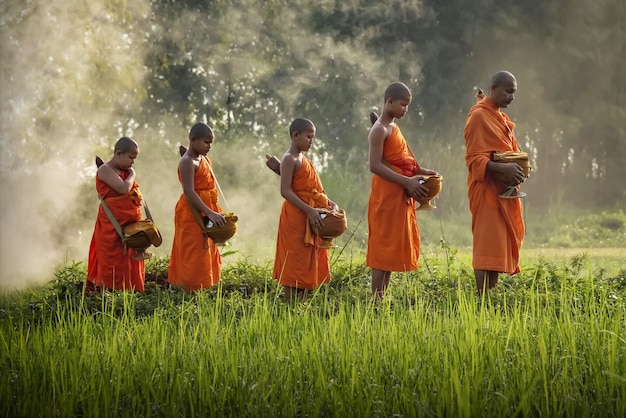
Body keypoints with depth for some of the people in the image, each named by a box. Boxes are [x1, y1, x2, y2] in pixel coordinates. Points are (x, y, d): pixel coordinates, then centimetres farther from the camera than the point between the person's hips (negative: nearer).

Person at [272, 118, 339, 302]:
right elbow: (285, 190, -20)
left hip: (309, 219, 10)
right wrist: (309, 210, -26)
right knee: (294, 266, -8)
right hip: (296, 218, -10)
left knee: (307, 265, 10)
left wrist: (330, 204, 7)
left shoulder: (303, 159, 18)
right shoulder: (289, 159, -11)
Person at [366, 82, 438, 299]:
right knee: (384, 248, -9)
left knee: (395, 248, 9)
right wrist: (407, 181, -24)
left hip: (400, 197, 10)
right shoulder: (380, 130, -12)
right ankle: (376, 300, -9)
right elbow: (375, 165, -21)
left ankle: (383, 297, 12)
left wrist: (420, 171, 7)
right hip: (386, 196, -10)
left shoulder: (393, 128, 17)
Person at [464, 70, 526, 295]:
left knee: (502, 243, 8)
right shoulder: (479, 116, -11)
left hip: (504, 190, 9)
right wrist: (502, 167, -30)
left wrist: (517, 167, 8)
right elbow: (474, 158, -17)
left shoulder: (500, 117, 18)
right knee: (487, 244, -11)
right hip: (487, 190, -9)